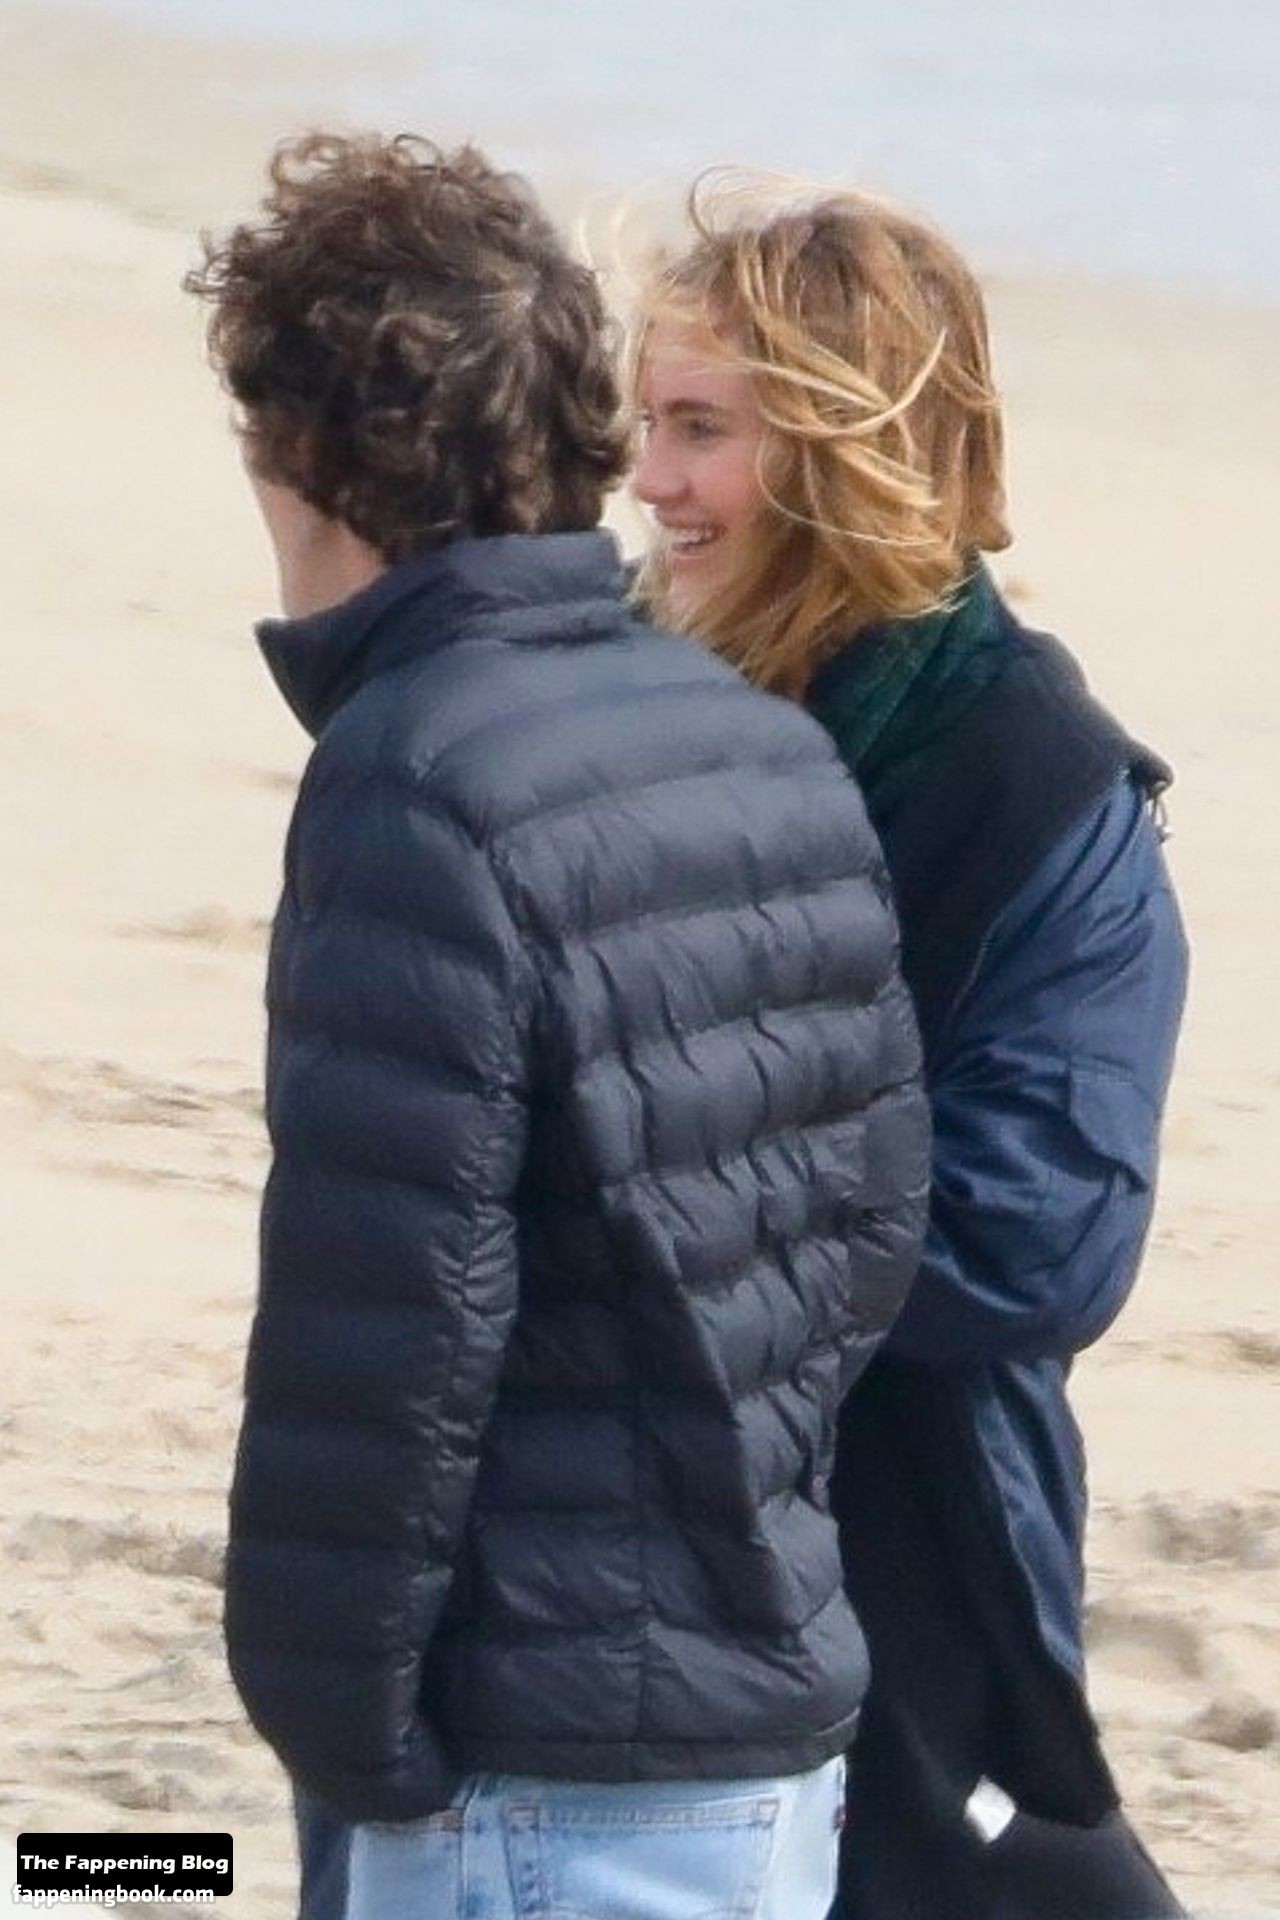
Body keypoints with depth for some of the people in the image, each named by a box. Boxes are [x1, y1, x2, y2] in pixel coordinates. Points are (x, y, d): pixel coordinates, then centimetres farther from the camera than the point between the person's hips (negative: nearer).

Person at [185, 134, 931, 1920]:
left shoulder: (419, 789, -17)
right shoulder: (771, 749, 8)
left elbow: (386, 1322, -18)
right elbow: (876, 1213, 12)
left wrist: (338, 1710, -9)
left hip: (554, 1773, -8)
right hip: (782, 1718, 8)